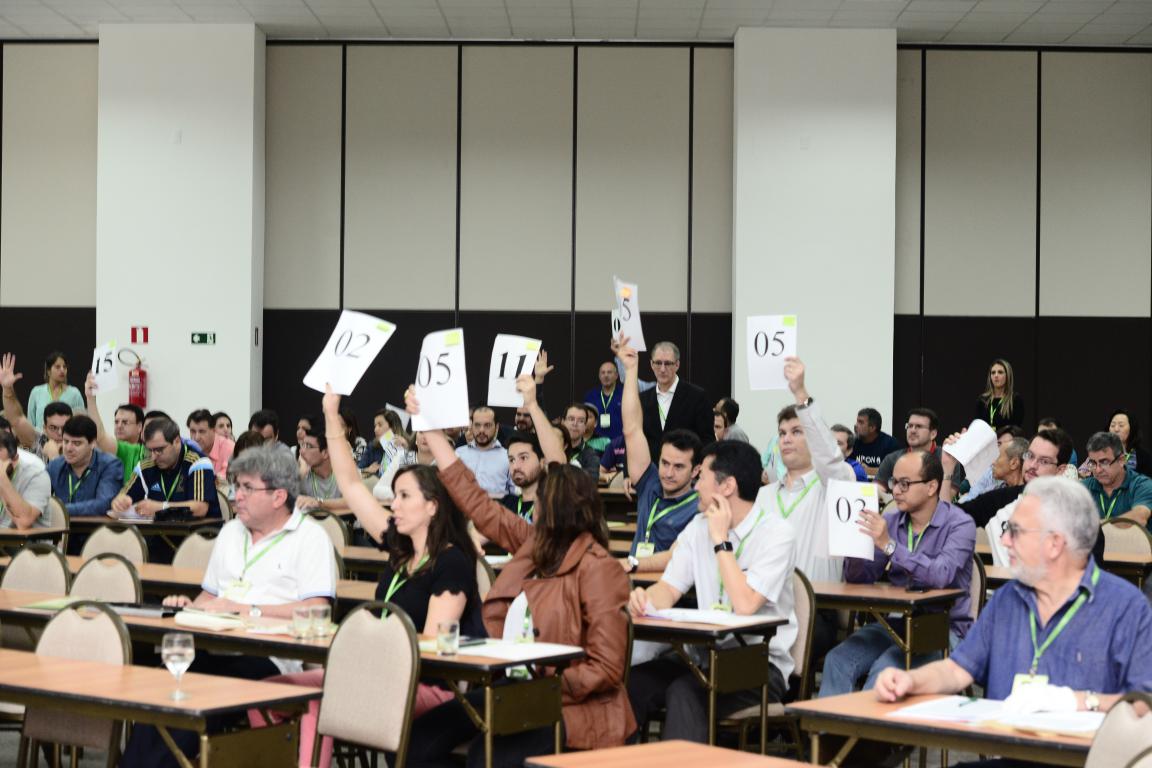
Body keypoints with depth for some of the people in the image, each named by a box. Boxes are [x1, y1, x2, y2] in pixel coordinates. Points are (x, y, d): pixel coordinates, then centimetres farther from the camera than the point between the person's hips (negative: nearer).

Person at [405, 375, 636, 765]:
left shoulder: (596, 568, -12)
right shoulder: (533, 543, 11)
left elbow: (607, 669, -16)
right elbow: (475, 501, 18)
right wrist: (429, 427, 21)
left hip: (566, 705, -8)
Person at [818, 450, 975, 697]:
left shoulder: (959, 524, -7)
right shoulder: (890, 522, 10)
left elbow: (941, 576, -25)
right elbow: (859, 579, 10)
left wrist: (889, 546, -28)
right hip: (895, 621, 5)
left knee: (884, 669, -31)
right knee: (838, 660, -20)